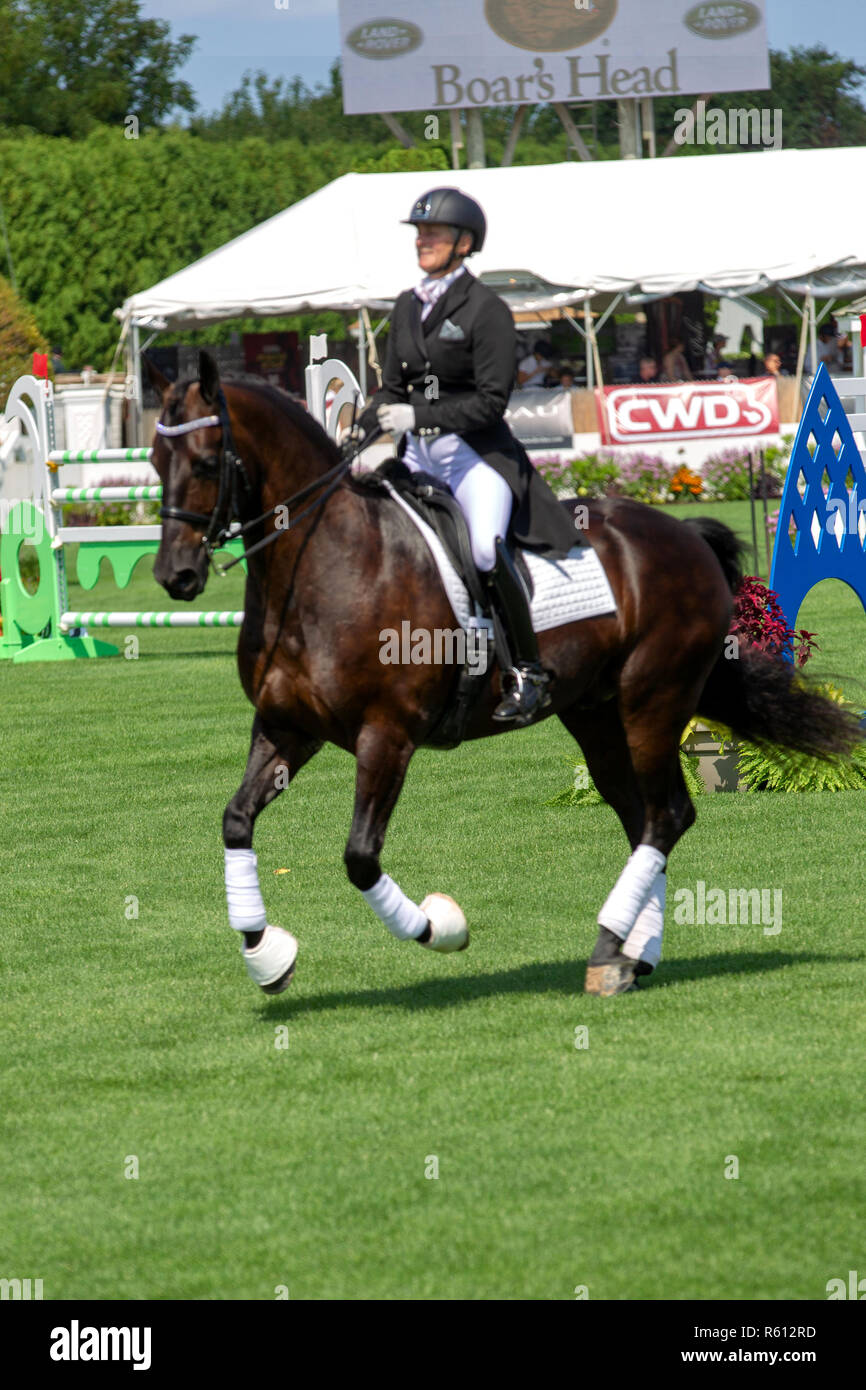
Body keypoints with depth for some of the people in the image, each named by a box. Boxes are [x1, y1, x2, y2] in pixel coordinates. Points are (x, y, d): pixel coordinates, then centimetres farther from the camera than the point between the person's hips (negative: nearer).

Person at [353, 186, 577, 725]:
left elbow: (490, 401, -13)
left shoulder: (487, 310, -8)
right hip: (420, 456, 8)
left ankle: (530, 673, -21)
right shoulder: (407, 306, 13)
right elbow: (394, 389, 20)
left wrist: (418, 415, -20)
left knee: (487, 547, -28)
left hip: (477, 454, -8)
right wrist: (361, 425, 2)